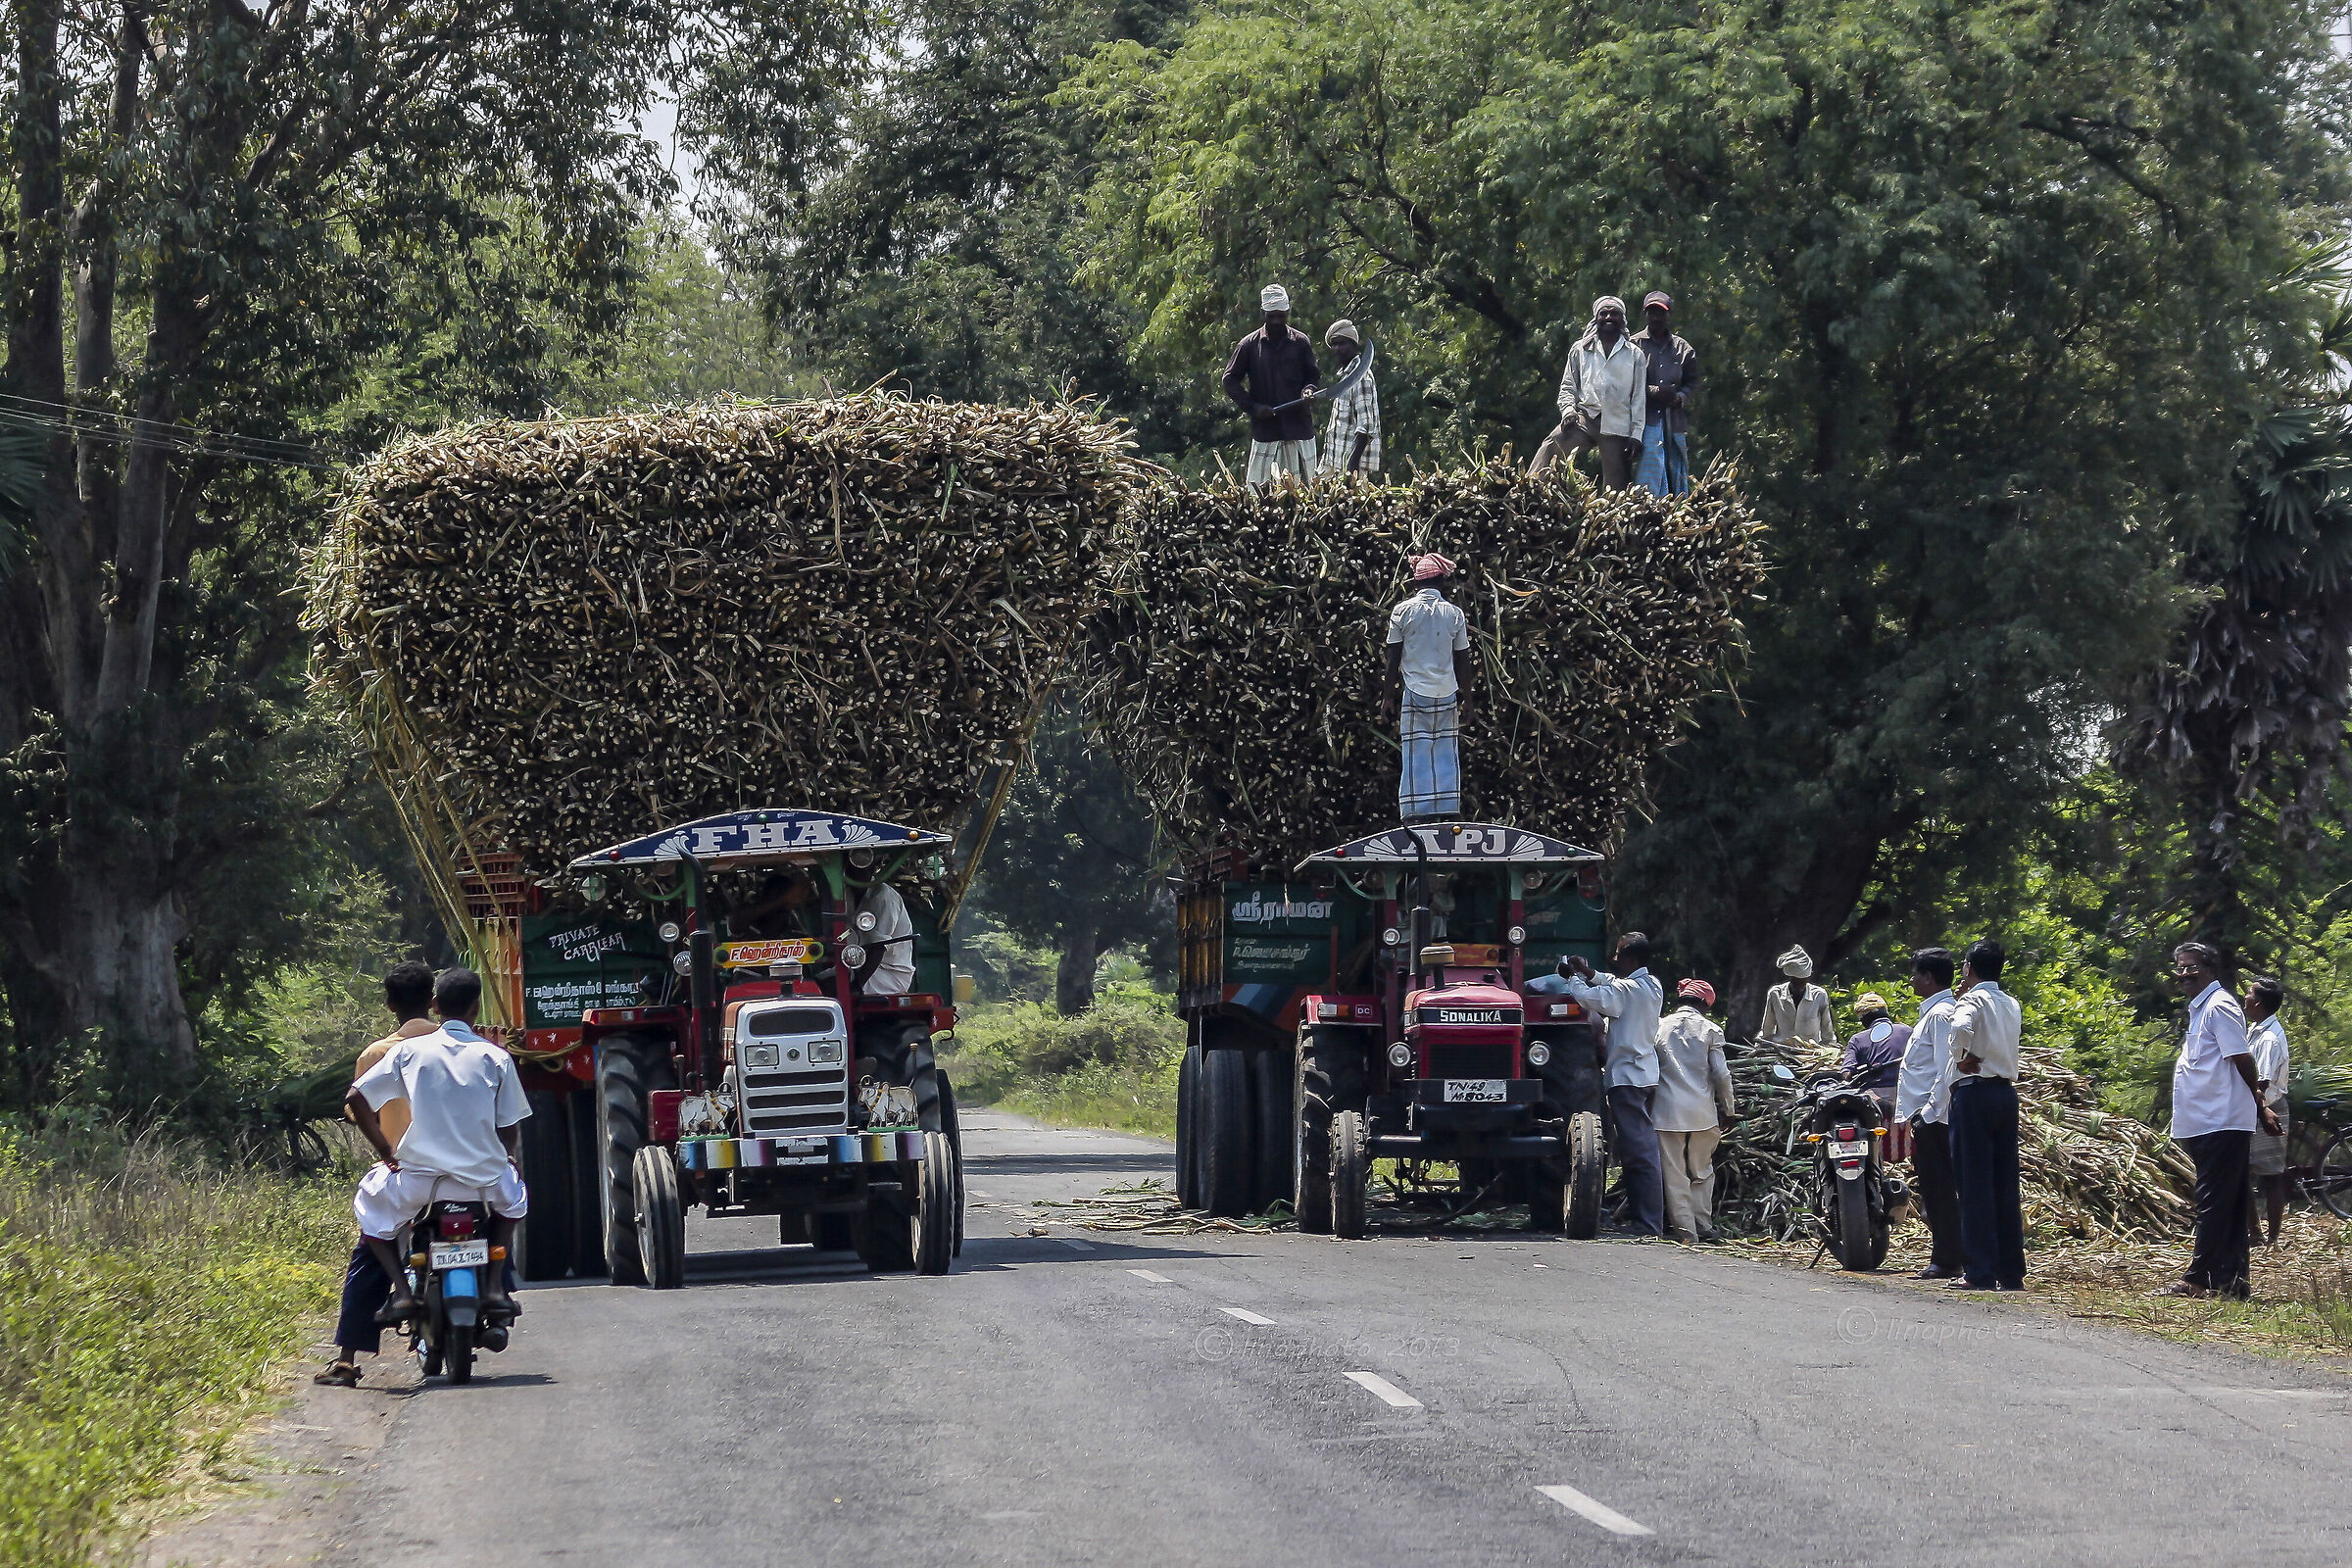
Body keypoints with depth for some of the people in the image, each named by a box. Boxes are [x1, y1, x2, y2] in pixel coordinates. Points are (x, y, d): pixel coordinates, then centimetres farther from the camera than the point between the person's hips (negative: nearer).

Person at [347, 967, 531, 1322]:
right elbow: (509, 1128, 4)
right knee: (513, 1196, 35)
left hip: (419, 1176, -1)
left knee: (370, 1205, 26)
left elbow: (356, 1098, -1)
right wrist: (509, 1157, 26)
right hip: (483, 1178, 1)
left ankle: (401, 1290, 5)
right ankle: (494, 1286, 19)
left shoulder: (409, 1051, 1)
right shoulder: (496, 1058, 0)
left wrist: (385, 1151, 10)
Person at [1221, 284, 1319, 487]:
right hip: (1264, 429, -1)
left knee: (1303, 486, -1)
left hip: (1298, 426, 1)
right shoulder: (1250, 345, 5)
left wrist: (1309, 389, -9)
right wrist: (1253, 407, -5)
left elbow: (1313, 376, 16)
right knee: (1259, 487, -5)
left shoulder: (1301, 342, 7)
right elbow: (1230, 381, 8)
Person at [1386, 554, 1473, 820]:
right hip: (1447, 693, 1)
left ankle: (1414, 817, -3)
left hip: (1414, 693, -1)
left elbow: (1393, 658, 0)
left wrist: (1390, 695, 7)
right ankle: (1448, 811, 5)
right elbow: (1463, 659, 4)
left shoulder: (1402, 611, -2)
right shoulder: (1454, 613, 0)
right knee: (1446, 754, 6)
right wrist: (1466, 695, 14)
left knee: (1416, 756, 0)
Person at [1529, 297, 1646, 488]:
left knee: (1615, 487, -3)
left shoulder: (1635, 355, 12)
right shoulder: (1581, 349, 15)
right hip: (1585, 415, 0)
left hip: (1618, 427, 0)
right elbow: (1568, 386, 17)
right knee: (1552, 446, -28)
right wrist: (1568, 410, -4)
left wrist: (1636, 435, 2)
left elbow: (1639, 398, 9)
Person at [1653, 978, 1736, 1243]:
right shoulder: (1709, 1030, 2)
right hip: (1702, 1112, 0)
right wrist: (1729, 1109, 11)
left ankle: (1684, 1229, -1)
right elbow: (1721, 1074, -1)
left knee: (1675, 1173, 2)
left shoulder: (1661, 1027, 6)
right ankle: (1703, 1226, 10)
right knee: (1702, 1171, 13)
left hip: (1667, 1111, 0)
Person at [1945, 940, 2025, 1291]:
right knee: (2006, 1185, 9)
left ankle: (1980, 1272, -8)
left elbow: (1961, 1027, -30)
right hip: (2007, 1091, 7)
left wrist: (1964, 1057, -12)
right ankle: (2011, 1271, 9)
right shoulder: (2012, 1005, 14)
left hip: (1974, 1092, -7)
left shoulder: (1972, 1001, -8)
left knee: (1974, 1184, -5)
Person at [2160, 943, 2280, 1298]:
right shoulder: (2199, 1008, 20)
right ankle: (2233, 1278, 12)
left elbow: (2242, 1060, -13)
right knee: (2228, 1205, 10)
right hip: (2208, 1123, 10)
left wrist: (2259, 1106, -6)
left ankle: (2200, 1279, -8)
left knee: (2213, 1203, -8)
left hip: (2221, 1123, -10)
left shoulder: (2219, 1007, -11)